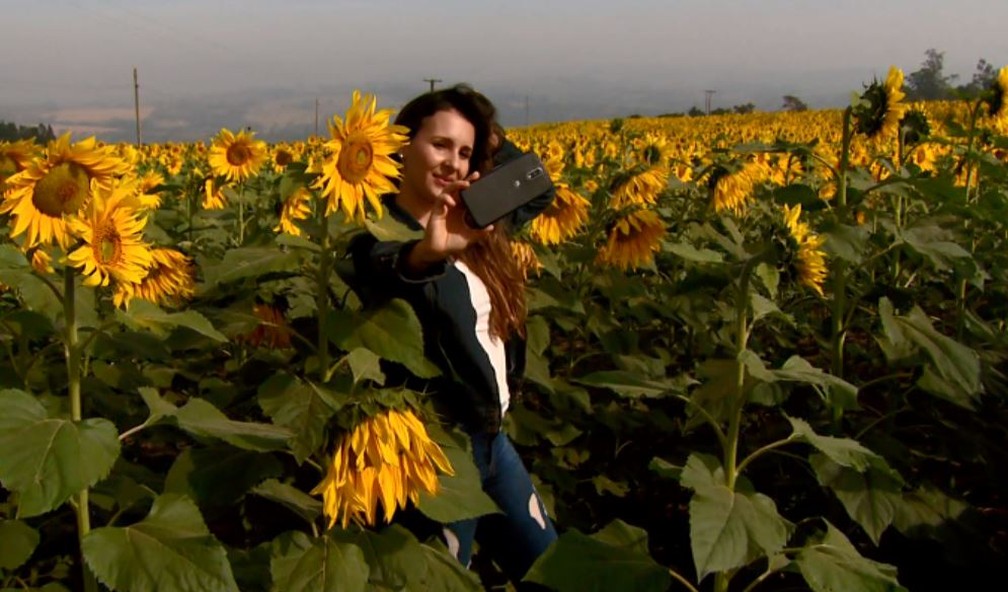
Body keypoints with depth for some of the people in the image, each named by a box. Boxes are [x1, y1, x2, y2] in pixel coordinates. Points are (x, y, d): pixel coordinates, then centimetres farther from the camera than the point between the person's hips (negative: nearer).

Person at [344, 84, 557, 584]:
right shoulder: (379, 234, -18)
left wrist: (495, 143, 4)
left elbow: (541, 194, 20)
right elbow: (383, 279, -41)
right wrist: (427, 252, -62)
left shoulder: (472, 222, 5)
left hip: (489, 435, 8)